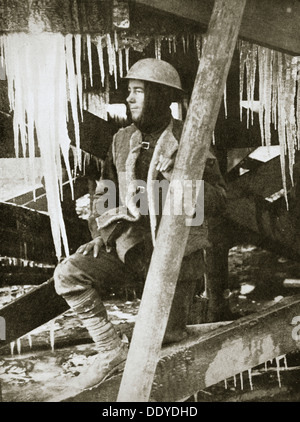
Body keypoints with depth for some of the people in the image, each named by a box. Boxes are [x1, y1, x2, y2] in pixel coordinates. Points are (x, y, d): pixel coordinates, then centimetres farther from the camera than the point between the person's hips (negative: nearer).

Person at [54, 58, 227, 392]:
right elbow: (105, 190, 14)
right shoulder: (123, 139, 4)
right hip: (130, 243, 4)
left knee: (165, 339, 0)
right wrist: (101, 230, 0)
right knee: (68, 273, -16)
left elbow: (218, 200, -11)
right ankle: (111, 351, -2)